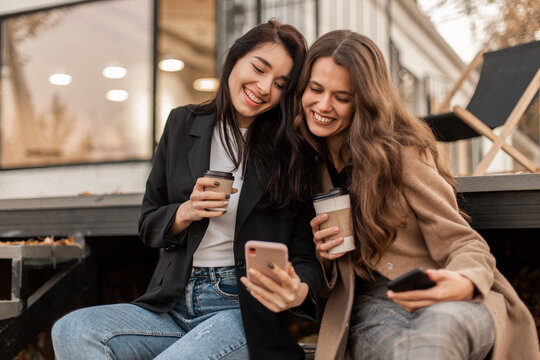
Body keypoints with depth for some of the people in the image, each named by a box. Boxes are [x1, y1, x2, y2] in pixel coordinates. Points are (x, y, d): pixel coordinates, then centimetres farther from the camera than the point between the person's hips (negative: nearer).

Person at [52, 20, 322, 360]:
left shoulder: (291, 149, -2)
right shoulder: (184, 124, 7)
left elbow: (307, 254, -2)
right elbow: (148, 225, 11)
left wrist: (300, 290, -25)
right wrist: (186, 213, -11)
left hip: (244, 310, -3)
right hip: (174, 304, 4)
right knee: (70, 332, -23)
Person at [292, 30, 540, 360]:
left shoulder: (400, 152, -5)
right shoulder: (308, 164, 8)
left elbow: (463, 243, -5)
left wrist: (464, 283, -28)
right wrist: (321, 255, -7)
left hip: (451, 307, -2)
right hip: (373, 309, 3)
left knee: (439, 326, -41)